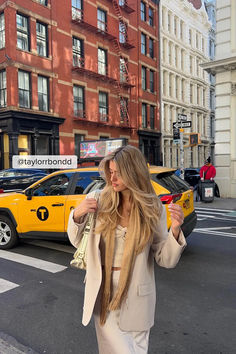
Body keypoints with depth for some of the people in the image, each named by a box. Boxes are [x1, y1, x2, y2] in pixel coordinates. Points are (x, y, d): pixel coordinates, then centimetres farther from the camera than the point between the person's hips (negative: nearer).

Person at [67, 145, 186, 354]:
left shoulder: (153, 209, -9)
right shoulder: (101, 202, -8)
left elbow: (165, 260, -6)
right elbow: (77, 241, 3)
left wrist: (175, 230, -23)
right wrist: (77, 215, -16)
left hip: (136, 296, 0)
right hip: (104, 292, 0)